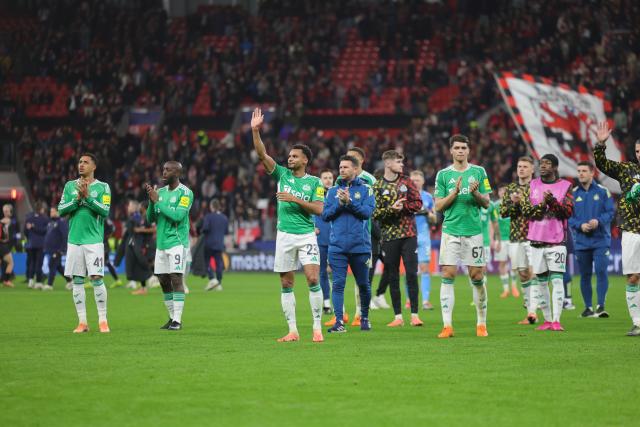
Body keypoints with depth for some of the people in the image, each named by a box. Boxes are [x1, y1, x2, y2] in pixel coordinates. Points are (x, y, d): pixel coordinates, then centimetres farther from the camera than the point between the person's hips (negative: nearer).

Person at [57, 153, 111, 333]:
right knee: (77, 280, 3)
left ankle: (103, 320, -1)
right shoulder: (70, 186, 11)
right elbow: (61, 210, 3)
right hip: (74, 239, 3)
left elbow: (105, 211, -9)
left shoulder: (102, 187, 2)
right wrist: (77, 199, -10)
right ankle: (82, 322, 8)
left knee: (97, 278, -9)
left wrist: (88, 197, -16)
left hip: (94, 239, -3)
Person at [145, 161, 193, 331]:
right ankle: (172, 317, 17)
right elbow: (150, 219, 12)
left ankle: (177, 320, -11)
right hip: (161, 243, 7)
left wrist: (158, 201, -15)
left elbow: (178, 216, -19)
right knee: (163, 281, 7)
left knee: (176, 278, -12)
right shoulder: (160, 192, 13)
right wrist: (151, 200, -4)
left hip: (177, 242, -7)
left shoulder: (185, 193, -7)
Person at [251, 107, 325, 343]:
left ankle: (317, 328, -6)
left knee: (313, 279, -13)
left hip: (306, 235, -3)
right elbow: (262, 155, -2)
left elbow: (319, 209, -7)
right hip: (285, 235, 3)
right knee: (286, 283, 3)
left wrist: (296, 199, -15)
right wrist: (255, 131, -13)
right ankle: (292, 331, 8)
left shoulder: (314, 182, 2)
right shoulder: (282, 174, 7)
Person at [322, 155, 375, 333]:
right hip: (337, 245, 1)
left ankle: (364, 318, 28)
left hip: (360, 245, -1)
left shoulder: (365, 189, 3)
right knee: (338, 284, -8)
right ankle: (339, 321, -10)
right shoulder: (333, 190, 11)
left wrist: (349, 202, -18)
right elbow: (325, 215, 4)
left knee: (363, 284, 10)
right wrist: (339, 204, -10)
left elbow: (368, 212, -10)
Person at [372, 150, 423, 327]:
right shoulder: (377, 187, 2)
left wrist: (403, 206, -11)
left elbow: (418, 204, 4)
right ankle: (398, 316, 9)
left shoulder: (406, 181, 8)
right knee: (393, 277, 3)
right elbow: (374, 213, -4)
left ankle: (414, 314, -1)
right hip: (389, 236, -1)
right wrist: (392, 209, -18)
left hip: (409, 234, 1)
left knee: (412, 274, -5)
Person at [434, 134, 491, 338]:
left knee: (477, 276, 2)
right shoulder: (443, 174, 6)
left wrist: (475, 193, -13)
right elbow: (438, 206, 2)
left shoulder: (479, 172, 7)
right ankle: (447, 325, -8)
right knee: (448, 275, -8)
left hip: (473, 231, 1)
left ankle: (481, 324, 13)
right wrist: (455, 193, -13)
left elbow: (486, 203, 7)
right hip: (450, 231, -1)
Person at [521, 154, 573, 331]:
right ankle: (547, 320, 15)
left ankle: (556, 320, -14)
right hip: (536, 240, 3)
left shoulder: (565, 185, 1)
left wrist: (553, 201, -20)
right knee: (541, 281, 7)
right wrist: (542, 204, -13)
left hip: (557, 241, -3)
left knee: (557, 280, -11)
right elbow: (525, 210, 3)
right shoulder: (533, 185, 9)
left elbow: (568, 211, -6)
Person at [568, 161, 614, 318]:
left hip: (601, 240, -2)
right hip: (581, 241, 2)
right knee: (585, 275, 7)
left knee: (601, 271, -14)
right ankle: (588, 307, 16)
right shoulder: (573, 193, 5)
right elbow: (568, 216, 4)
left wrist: (598, 221, -20)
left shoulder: (603, 191, 0)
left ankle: (600, 306, -12)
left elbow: (610, 212, -2)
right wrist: (580, 225, -14)